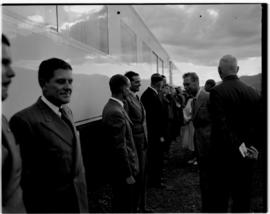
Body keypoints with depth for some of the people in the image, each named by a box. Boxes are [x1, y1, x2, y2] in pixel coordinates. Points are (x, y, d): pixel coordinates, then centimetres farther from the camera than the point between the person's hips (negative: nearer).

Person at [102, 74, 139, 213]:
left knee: (122, 202, 24)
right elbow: (120, 147, -25)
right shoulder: (115, 112, -26)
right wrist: (128, 173, -17)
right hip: (122, 168, -10)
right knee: (124, 206, 8)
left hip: (119, 166, 10)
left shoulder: (112, 107, 5)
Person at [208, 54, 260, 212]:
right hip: (247, 157, 5)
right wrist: (251, 146, 0)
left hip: (223, 154, -4)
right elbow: (258, 124, 1)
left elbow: (222, 124, -21)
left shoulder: (217, 92, -12)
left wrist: (239, 146, -18)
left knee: (220, 200, 7)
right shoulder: (253, 92, 3)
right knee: (242, 200, 16)